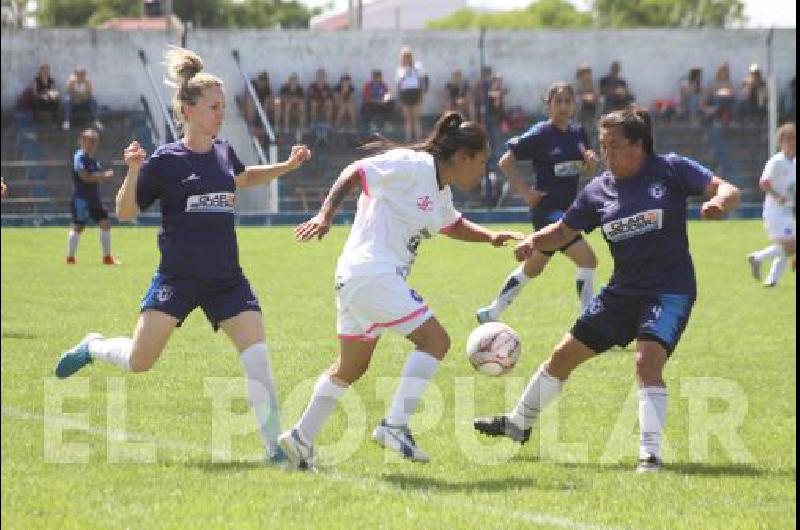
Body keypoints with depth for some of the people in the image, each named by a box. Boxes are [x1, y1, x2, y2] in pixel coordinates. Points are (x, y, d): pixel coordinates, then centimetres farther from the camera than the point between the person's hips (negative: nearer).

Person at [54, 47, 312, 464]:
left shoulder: (223, 152, 10)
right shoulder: (165, 161, -5)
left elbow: (242, 178, 34)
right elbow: (126, 212, -2)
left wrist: (287, 166, 23)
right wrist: (133, 173, -19)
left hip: (226, 279, 4)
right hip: (178, 277, -4)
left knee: (258, 358, -12)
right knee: (139, 362, -6)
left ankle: (275, 446, -5)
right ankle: (92, 348, 28)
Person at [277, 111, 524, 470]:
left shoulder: (440, 190, 18)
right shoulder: (412, 167, -12)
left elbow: (453, 225, 37)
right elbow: (355, 173, -15)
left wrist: (490, 237, 21)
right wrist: (325, 215, -24)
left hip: (356, 280, 10)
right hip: (373, 274, -10)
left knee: (351, 367, 19)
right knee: (435, 340, -13)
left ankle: (301, 438, 25)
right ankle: (394, 426, -16)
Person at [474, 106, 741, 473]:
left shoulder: (670, 169, -9)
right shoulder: (598, 190, 3)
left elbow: (728, 191, -11)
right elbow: (564, 231, 11)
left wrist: (718, 202, -35)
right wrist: (533, 241, -10)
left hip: (670, 290, -5)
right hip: (623, 291, 6)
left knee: (647, 361, -28)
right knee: (564, 355, 11)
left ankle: (650, 454, -20)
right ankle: (518, 424, 32)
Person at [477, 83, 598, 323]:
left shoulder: (578, 133, 6)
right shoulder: (540, 134, -12)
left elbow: (587, 170, 17)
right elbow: (506, 162, -8)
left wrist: (591, 161, -6)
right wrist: (525, 191, -12)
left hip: (567, 209, 8)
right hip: (547, 210, -8)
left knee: (532, 269, 20)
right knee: (587, 260, -18)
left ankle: (490, 313, 34)